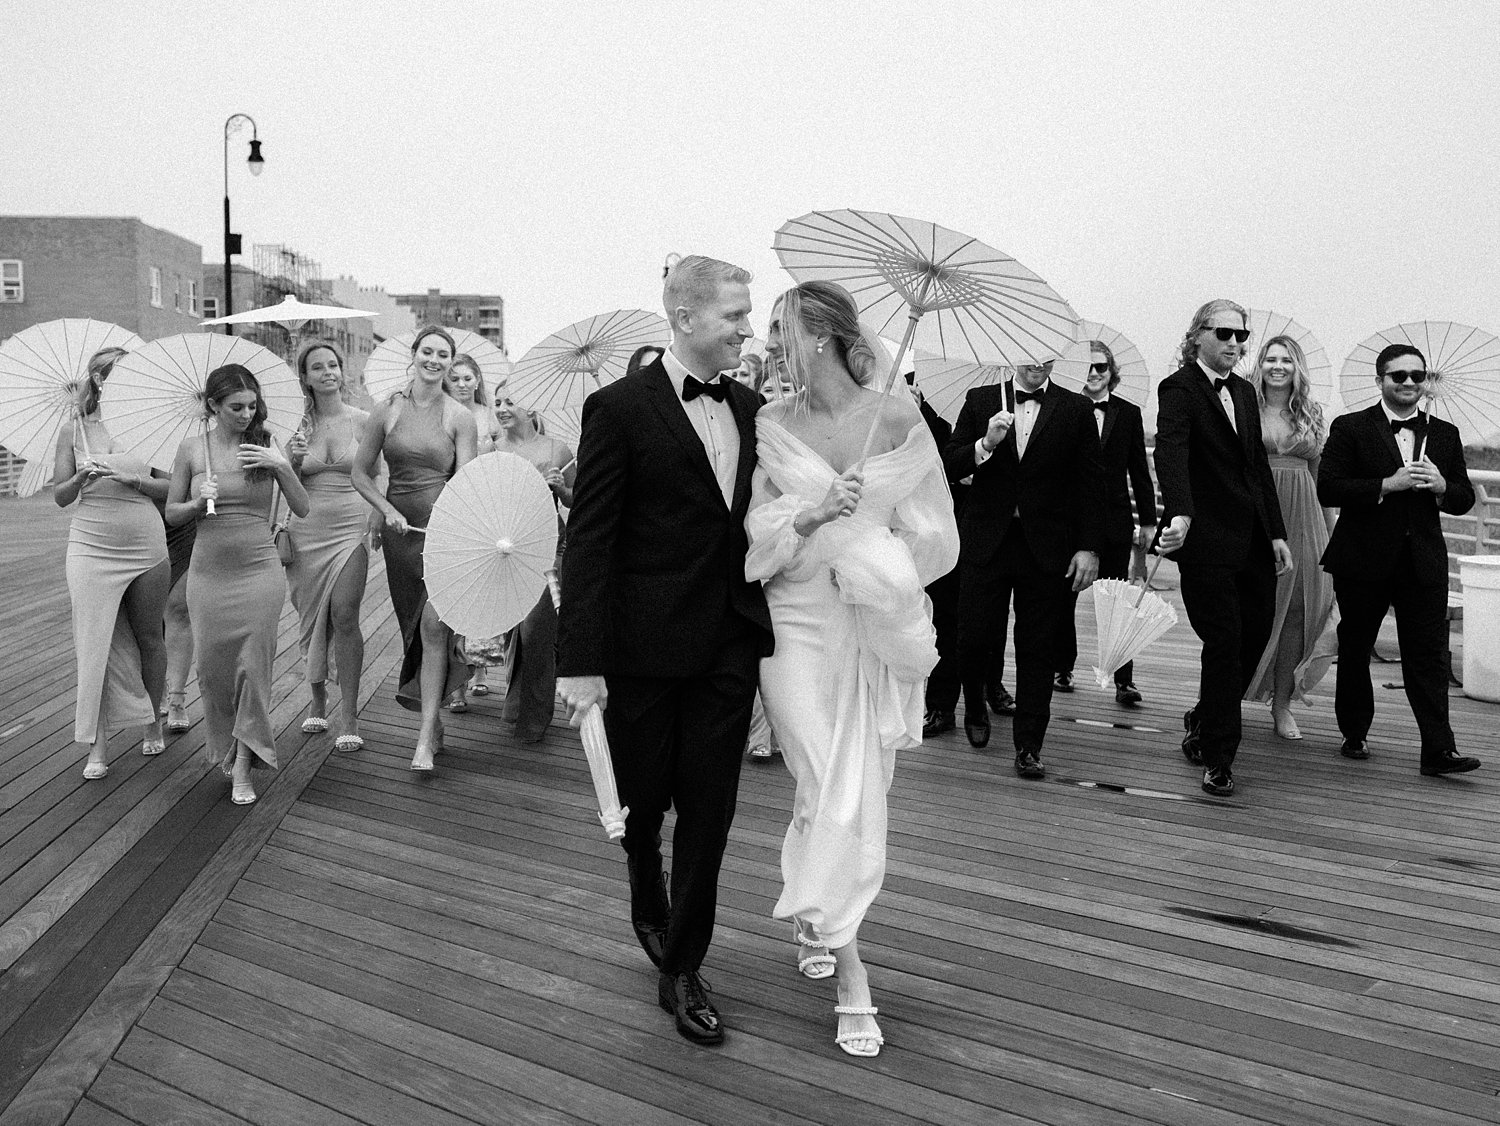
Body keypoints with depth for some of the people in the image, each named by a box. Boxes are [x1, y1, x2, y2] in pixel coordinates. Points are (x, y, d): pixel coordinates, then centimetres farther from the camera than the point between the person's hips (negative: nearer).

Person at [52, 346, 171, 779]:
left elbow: (170, 488, 1)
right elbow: (60, 496, 4)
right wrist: (82, 477, -16)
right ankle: (97, 744, 4)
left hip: (146, 547, 1)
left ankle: (152, 722, 29)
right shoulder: (73, 431, 4)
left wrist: (133, 480, -16)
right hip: (92, 548, -1)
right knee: (97, 642, -3)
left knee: (148, 638, 10)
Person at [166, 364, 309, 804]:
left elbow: (302, 509, -2)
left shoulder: (266, 446, 0)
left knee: (253, 665, -4)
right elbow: (171, 512, 8)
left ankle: (242, 768, 6)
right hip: (208, 573, 1)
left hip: (258, 570, -1)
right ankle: (225, 747, 30)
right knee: (212, 665, 6)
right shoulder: (192, 449, 2)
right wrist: (198, 503, -13)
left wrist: (282, 466, -16)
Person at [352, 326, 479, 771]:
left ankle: (426, 737, -10)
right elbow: (360, 473, 9)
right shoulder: (387, 410, 4)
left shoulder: (459, 417, -1)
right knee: (414, 621, 10)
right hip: (399, 527, 3)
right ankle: (434, 720, 25)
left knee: (434, 622, -14)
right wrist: (388, 511, -6)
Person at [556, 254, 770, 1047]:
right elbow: (588, 541, -12)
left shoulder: (750, 410, 7)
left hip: (730, 645, 4)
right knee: (643, 803, 13)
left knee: (709, 811, 7)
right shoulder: (620, 409, -9)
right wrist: (581, 661, -16)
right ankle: (649, 910, 44)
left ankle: (681, 968, 23)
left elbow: (757, 519, 12)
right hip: (645, 646, -4)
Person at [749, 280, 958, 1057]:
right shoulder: (771, 427, -1)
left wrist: (874, 551, -15)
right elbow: (754, 539, 0)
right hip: (799, 627, 0)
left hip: (878, 630, 0)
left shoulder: (898, 418, -6)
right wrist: (808, 517, -17)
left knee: (858, 794, 12)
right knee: (833, 797, -4)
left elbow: (936, 534, -2)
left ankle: (814, 921, 39)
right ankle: (852, 983, 6)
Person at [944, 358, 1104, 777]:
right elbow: (949, 467, 2)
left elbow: (1091, 483, 3)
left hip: (1047, 549, 0)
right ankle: (975, 709, 31)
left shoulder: (1076, 409, 4)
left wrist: (1089, 548, -3)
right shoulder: (980, 401, 6)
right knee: (974, 637, 1)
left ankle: (1028, 746, 14)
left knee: (1038, 649, 3)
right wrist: (986, 444, -16)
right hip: (986, 542, 0)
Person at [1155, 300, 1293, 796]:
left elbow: (1259, 464, 18)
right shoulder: (1179, 388, -8)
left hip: (1253, 538, 7)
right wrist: (1179, 513, -41)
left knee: (1255, 632, 9)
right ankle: (1217, 759, 5)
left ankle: (1205, 720, 32)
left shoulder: (1244, 392, 16)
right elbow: (1171, 452, -25)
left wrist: (1277, 532, 14)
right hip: (1207, 537, -7)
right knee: (1224, 641, -6)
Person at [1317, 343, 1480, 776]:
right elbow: (1327, 489, -12)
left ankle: (1438, 749, -1)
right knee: (1355, 651, 10)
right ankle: (1355, 734, 26)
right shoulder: (1350, 428, -2)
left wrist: (1441, 487, -10)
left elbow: (1465, 499, 12)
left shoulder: (1445, 435, 10)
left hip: (1424, 562, 2)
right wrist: (1387, 485, -20)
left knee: (1429, 656, -3)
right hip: (1363, 560, -2)